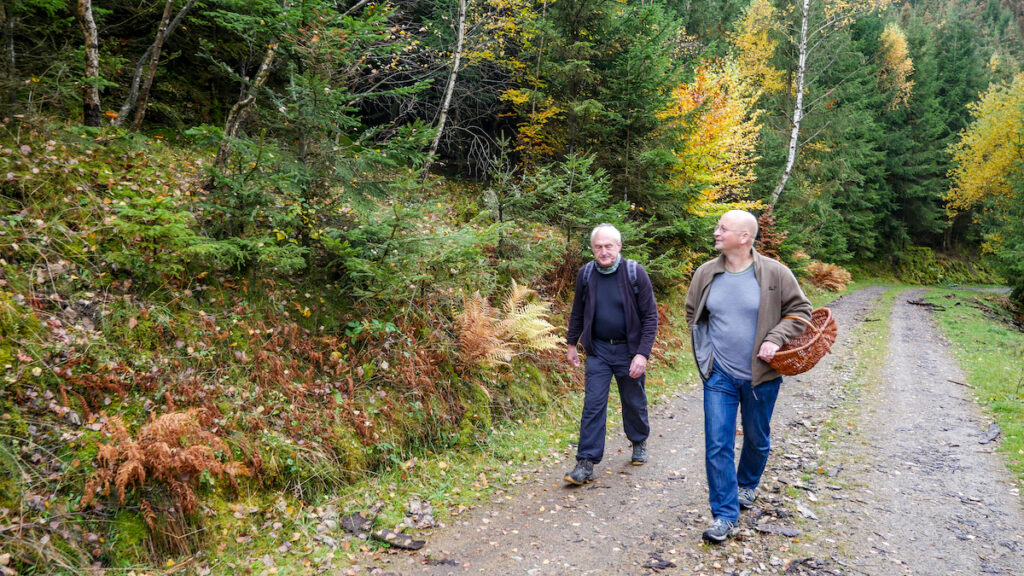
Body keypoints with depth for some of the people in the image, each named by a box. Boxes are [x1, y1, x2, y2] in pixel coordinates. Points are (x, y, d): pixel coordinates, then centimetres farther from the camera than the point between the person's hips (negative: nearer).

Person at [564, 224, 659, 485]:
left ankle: (639, 442, 41)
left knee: (634, 402, 14)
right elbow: (577, 313, 11)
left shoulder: (635, 273, -12)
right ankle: (586, 463, 1)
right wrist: (571, 344, 12)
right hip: (598, 349, 2)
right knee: (593, 404, -2)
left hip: (629, 350, -1)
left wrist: (643, 354, -17)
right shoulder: (586, 274, -3)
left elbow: (650, 316, -11)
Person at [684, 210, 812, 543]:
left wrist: (776, 339, -15)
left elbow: (800, 310, -1)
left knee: (757, 439, 18)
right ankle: (725, 515, 6)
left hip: (761, 376, -1)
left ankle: (747, 484, 47)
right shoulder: (706, 274, -1)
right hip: (719, 376, 1)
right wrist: (705, 348, 6)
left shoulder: (774, 273, -10)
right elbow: (693, 313, 14)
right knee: (718, 445, -4)